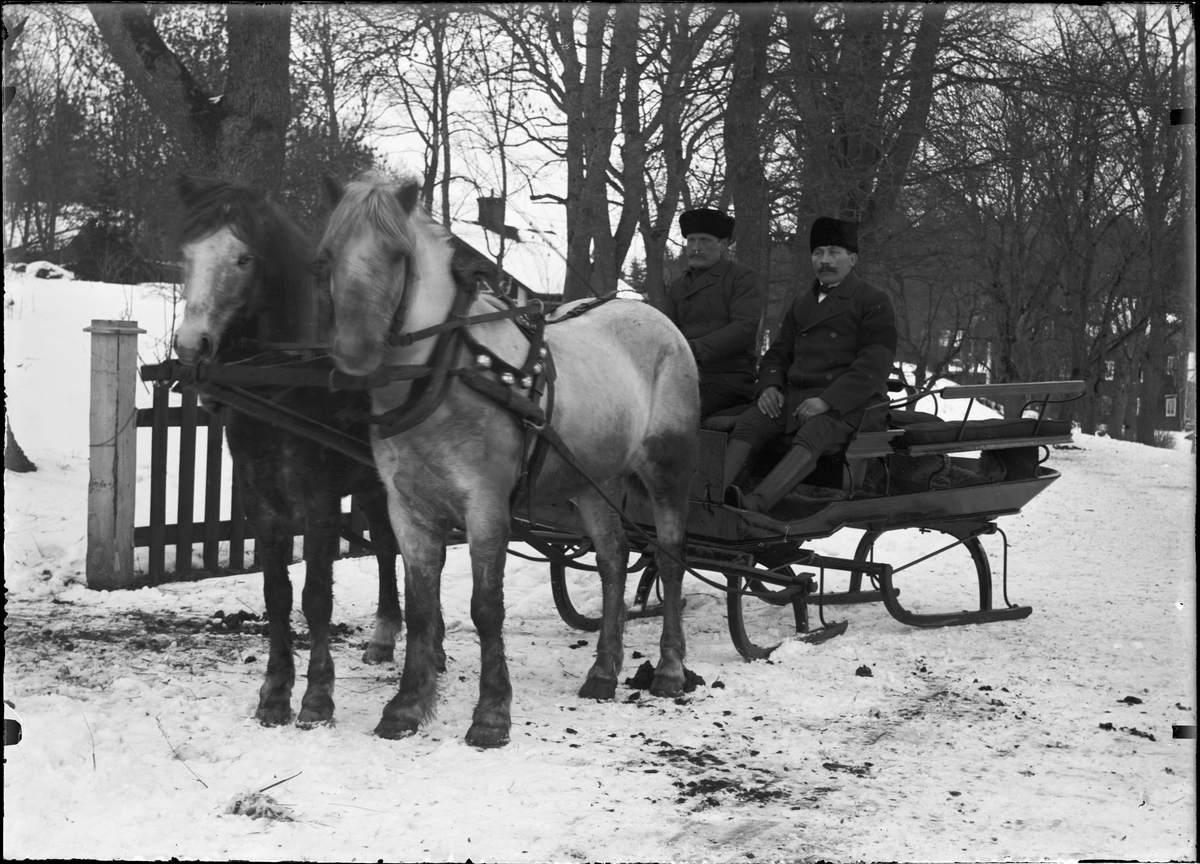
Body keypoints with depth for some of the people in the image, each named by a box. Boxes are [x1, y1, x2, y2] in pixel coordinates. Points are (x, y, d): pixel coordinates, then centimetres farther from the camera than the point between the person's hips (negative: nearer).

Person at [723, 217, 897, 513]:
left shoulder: (874, 301, 4)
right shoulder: (801, 302, 25)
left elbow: (875, 364, -8)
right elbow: (778, 352, 24)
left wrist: (828, 401, -19)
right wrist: (770, 386, -1)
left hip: (850, 403, -6)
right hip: (795, 397, 6)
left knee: (812, 435, -36)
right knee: (748, 424, -22)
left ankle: (756, 505, -57)